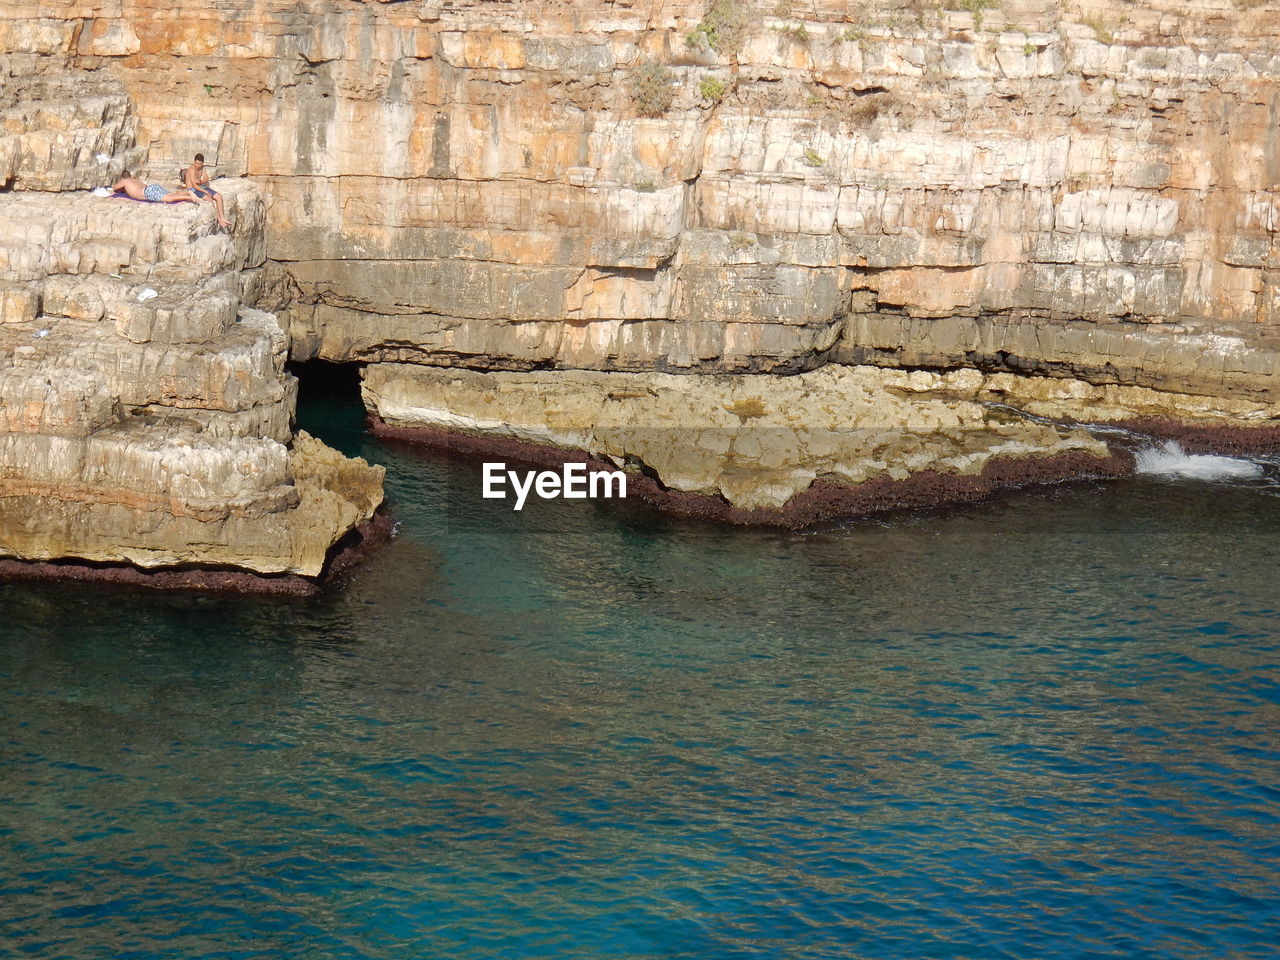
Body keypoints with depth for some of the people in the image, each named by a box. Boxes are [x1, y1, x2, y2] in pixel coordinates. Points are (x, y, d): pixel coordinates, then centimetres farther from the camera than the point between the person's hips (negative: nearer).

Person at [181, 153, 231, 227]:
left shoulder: (202, 168, 5)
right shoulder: (191, 170, -20)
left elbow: (206, 179, 5)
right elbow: (194, 185, -24)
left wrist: (200, 181, -18)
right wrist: (206, 192, -25)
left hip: (202, 187, 8)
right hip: (193, 190, -8)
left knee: (219, 196, -6)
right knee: (210, 199, -29)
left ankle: (222, 218, -10)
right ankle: (219, 219, -22)